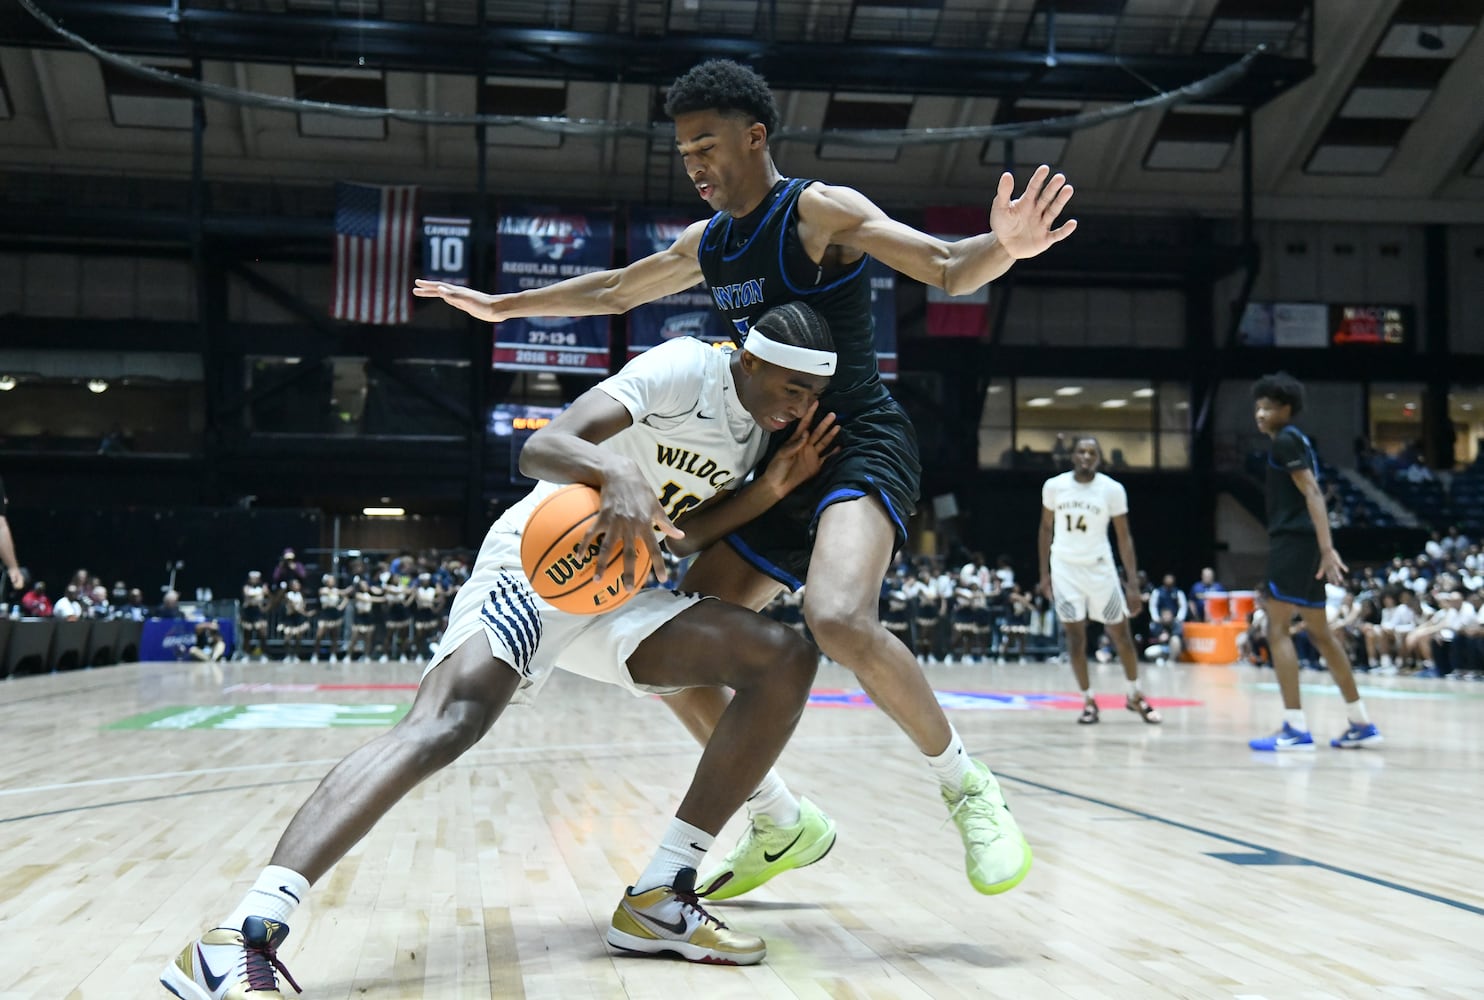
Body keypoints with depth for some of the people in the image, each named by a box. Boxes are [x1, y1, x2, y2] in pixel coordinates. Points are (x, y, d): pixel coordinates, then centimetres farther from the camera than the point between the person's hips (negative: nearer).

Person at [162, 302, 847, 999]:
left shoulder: (755, 425, 10)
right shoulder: (684, 370, -16)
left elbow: (682, 534, 7)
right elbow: (540, 448, -28)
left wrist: (770, 490, -6)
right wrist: (618, 474, -49)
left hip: (616, 594, 8)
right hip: (536, 565, -8)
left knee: (784, 660, -9)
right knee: (445, 724, -32)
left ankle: (658, 900, -9)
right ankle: (236, 942, -41)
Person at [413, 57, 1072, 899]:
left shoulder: (820, 211, -8)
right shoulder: (708, 245, 15)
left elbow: (948, 270, -19)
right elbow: (614, 290, 31)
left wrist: (1004, 248, -42)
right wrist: (502, 305, 39)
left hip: (862, 445, -8)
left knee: (839, 620, -36)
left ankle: (968, 787, -15)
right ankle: (782, 827, 16)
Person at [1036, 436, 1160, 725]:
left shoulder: (1113, 489, -10)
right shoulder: (1053, 486, -5)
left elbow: (1124, 536, -6)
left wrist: (1133, 584, -10)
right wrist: (1044, 573, 6)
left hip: (1099, 567, 0)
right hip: (1065, 567, 1)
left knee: (1120, 633, 5)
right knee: (1075, 635, 0)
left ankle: (1135, 695, 23)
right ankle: (1088, 701, 10)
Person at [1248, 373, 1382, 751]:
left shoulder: (1286, 440, -8)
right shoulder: (1295, 441, 21)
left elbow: (1312, 493, -18)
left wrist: (1327, 548, -25)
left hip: (1294, 541, -10)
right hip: (1301, 543, 10)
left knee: (1276, 628, -10)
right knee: (1320, 632, 14)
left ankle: (1296, 729, -14)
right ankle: (1362, 723, 18)